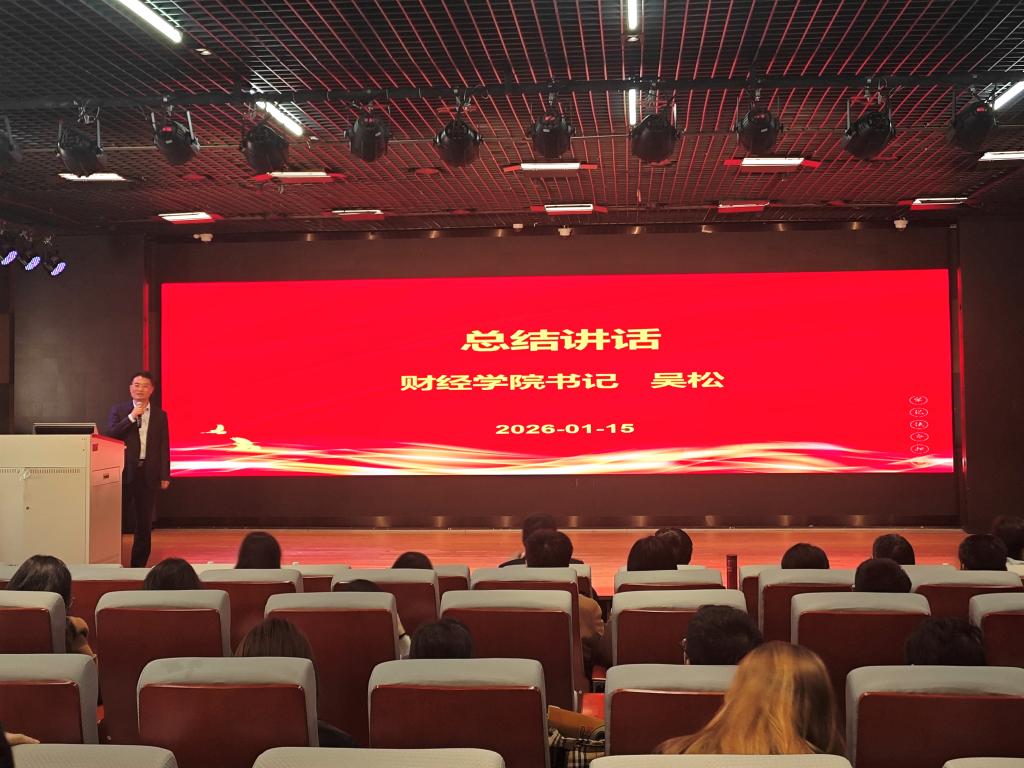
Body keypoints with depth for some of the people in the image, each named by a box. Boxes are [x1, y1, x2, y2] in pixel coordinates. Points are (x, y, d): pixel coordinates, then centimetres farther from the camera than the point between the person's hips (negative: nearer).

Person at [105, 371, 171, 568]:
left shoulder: (160, 415, 8)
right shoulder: (118, 410, 5)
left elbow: (164, 446, 6)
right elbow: (110, 435, -8)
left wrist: (165, 476, 0)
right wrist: (131, 417, -13)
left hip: (149, 472, 1)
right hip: (125, 470, -1)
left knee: (144, 522, 5)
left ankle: (139, 563, 13)